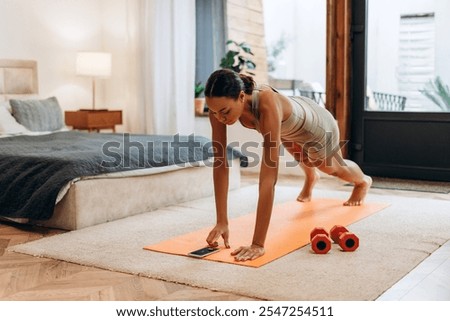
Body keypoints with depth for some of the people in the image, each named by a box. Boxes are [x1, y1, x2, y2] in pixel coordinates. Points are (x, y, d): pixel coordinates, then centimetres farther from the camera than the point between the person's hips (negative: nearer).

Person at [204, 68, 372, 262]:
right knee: (302, 159, 37)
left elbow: (268, 177, -53)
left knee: (333, 168, 30)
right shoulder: (221, 105, -36)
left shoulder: (266, 105, -51)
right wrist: (221, 222, -34)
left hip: (315, 125, -3)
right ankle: (311, 178, 75)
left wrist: (258, 244, -55)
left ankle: (363, 181, 67)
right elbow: (220, 162, -31)